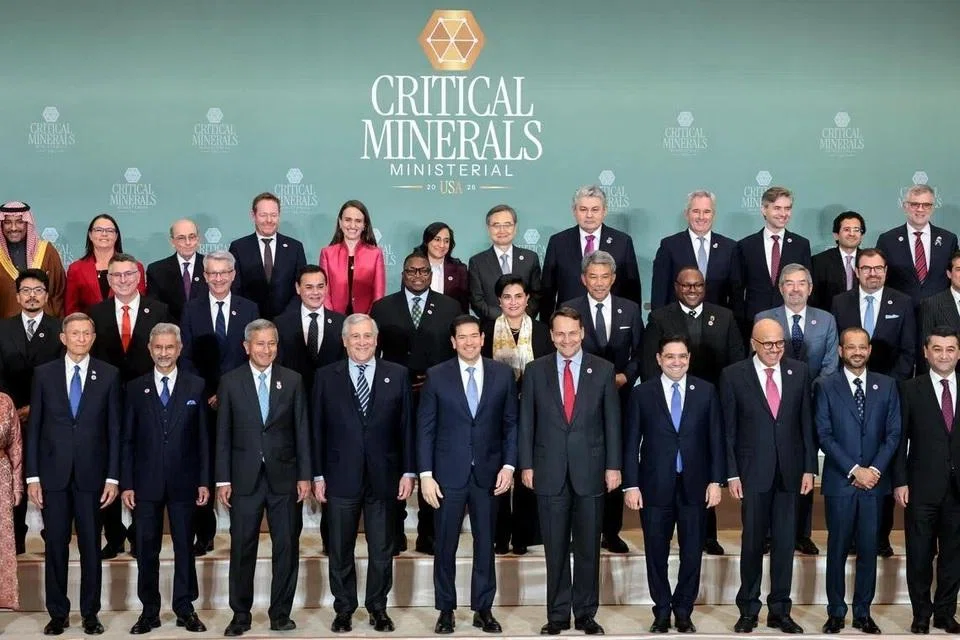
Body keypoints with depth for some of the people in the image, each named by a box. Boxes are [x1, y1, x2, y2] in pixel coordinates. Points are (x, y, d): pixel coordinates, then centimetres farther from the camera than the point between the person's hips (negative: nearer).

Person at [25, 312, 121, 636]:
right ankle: (58, 613, 18)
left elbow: (114, 428, 2)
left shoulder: (109, 375, 2)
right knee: (55, 546, 6)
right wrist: (32, 476, -1)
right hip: (53, 474, 1)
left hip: (91, 474, -1)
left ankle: (90, 614, 17)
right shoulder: (44, 374, 4)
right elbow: (33, 427, 4)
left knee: (91, 547, 6)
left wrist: (113, 477, -3)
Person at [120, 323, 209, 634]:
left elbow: (203, 437, 3)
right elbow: (127, 439, 4)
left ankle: (185, 609, 17)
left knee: (184, 547, 6)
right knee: (146, 549, 6)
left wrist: (204, 481, -2)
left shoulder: (196, 386, 3)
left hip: (183, 481, 0)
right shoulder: (135, 388, 5)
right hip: (146, 482, 1)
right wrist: (126, 484, -1)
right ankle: (149, 611, 17)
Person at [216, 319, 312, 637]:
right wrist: (223, 479, -2)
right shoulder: (230, 382, 2)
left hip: (283, 476, 1)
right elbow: (223, 435, 2)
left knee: (286, 547, 5)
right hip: (245, 477, -1)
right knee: (242, 548, 4)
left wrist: (304, 475, 0)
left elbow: (302, 431, 4)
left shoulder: (293, 381, 4)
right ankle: (240, 615, 16)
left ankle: (280, 613, 16)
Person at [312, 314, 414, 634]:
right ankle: (344, 610, 22)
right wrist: (317, 475, -1)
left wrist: (408, 472, -1)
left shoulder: (397, 375, 3)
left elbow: (406, 427, 3)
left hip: (383, 477, 0)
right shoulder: (326, 377, 2)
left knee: (382, 550, 9)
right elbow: (317, 429, 2)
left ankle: (378, 608, 24)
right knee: (340, 551, 9)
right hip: (341, 478, 0)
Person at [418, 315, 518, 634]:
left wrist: (509, 465, -4)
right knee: (445, 546, 7)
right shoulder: (436, 376, -2)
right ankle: (446, 610, 20)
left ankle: (483, 609, 21)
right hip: (448, 473, -1)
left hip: (488, 474, 1)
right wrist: (425, 475, -6)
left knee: (485, 544, 9)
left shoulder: (503, 374, 2)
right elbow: (425, 428, -1)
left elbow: (511, 423, 5)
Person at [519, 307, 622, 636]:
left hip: (590, 470, 0)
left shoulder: (603, 369, 2)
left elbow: (612, 421, 2)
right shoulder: (535, 370, 3)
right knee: (555, 549, 7)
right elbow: (526, 422, 4)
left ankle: (585, 614, 18)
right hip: (550, 471, 0)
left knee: (588, 548, 7)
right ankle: (557, 614, 16)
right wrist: (526, 465, 0)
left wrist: (613, 466, -1)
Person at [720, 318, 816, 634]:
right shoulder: (733, 375, -3)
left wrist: (809, 468, 2)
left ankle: (779, 611, 18)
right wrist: (732, 473, -5)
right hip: (753, 471, -2)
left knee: (785, 543, 7)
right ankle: (748, 610, 18)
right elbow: (729, 429, -2)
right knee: (752, 542, 6)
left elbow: (807, 422, 6)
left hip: (789, 471, 2)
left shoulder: (799, 372, 4)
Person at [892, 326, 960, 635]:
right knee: (920, 555, 6)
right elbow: (900, 438, -2)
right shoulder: (910, 389, -1)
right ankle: (921, 614, 20)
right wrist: (900, 482, -7)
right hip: (922, 488, -2)